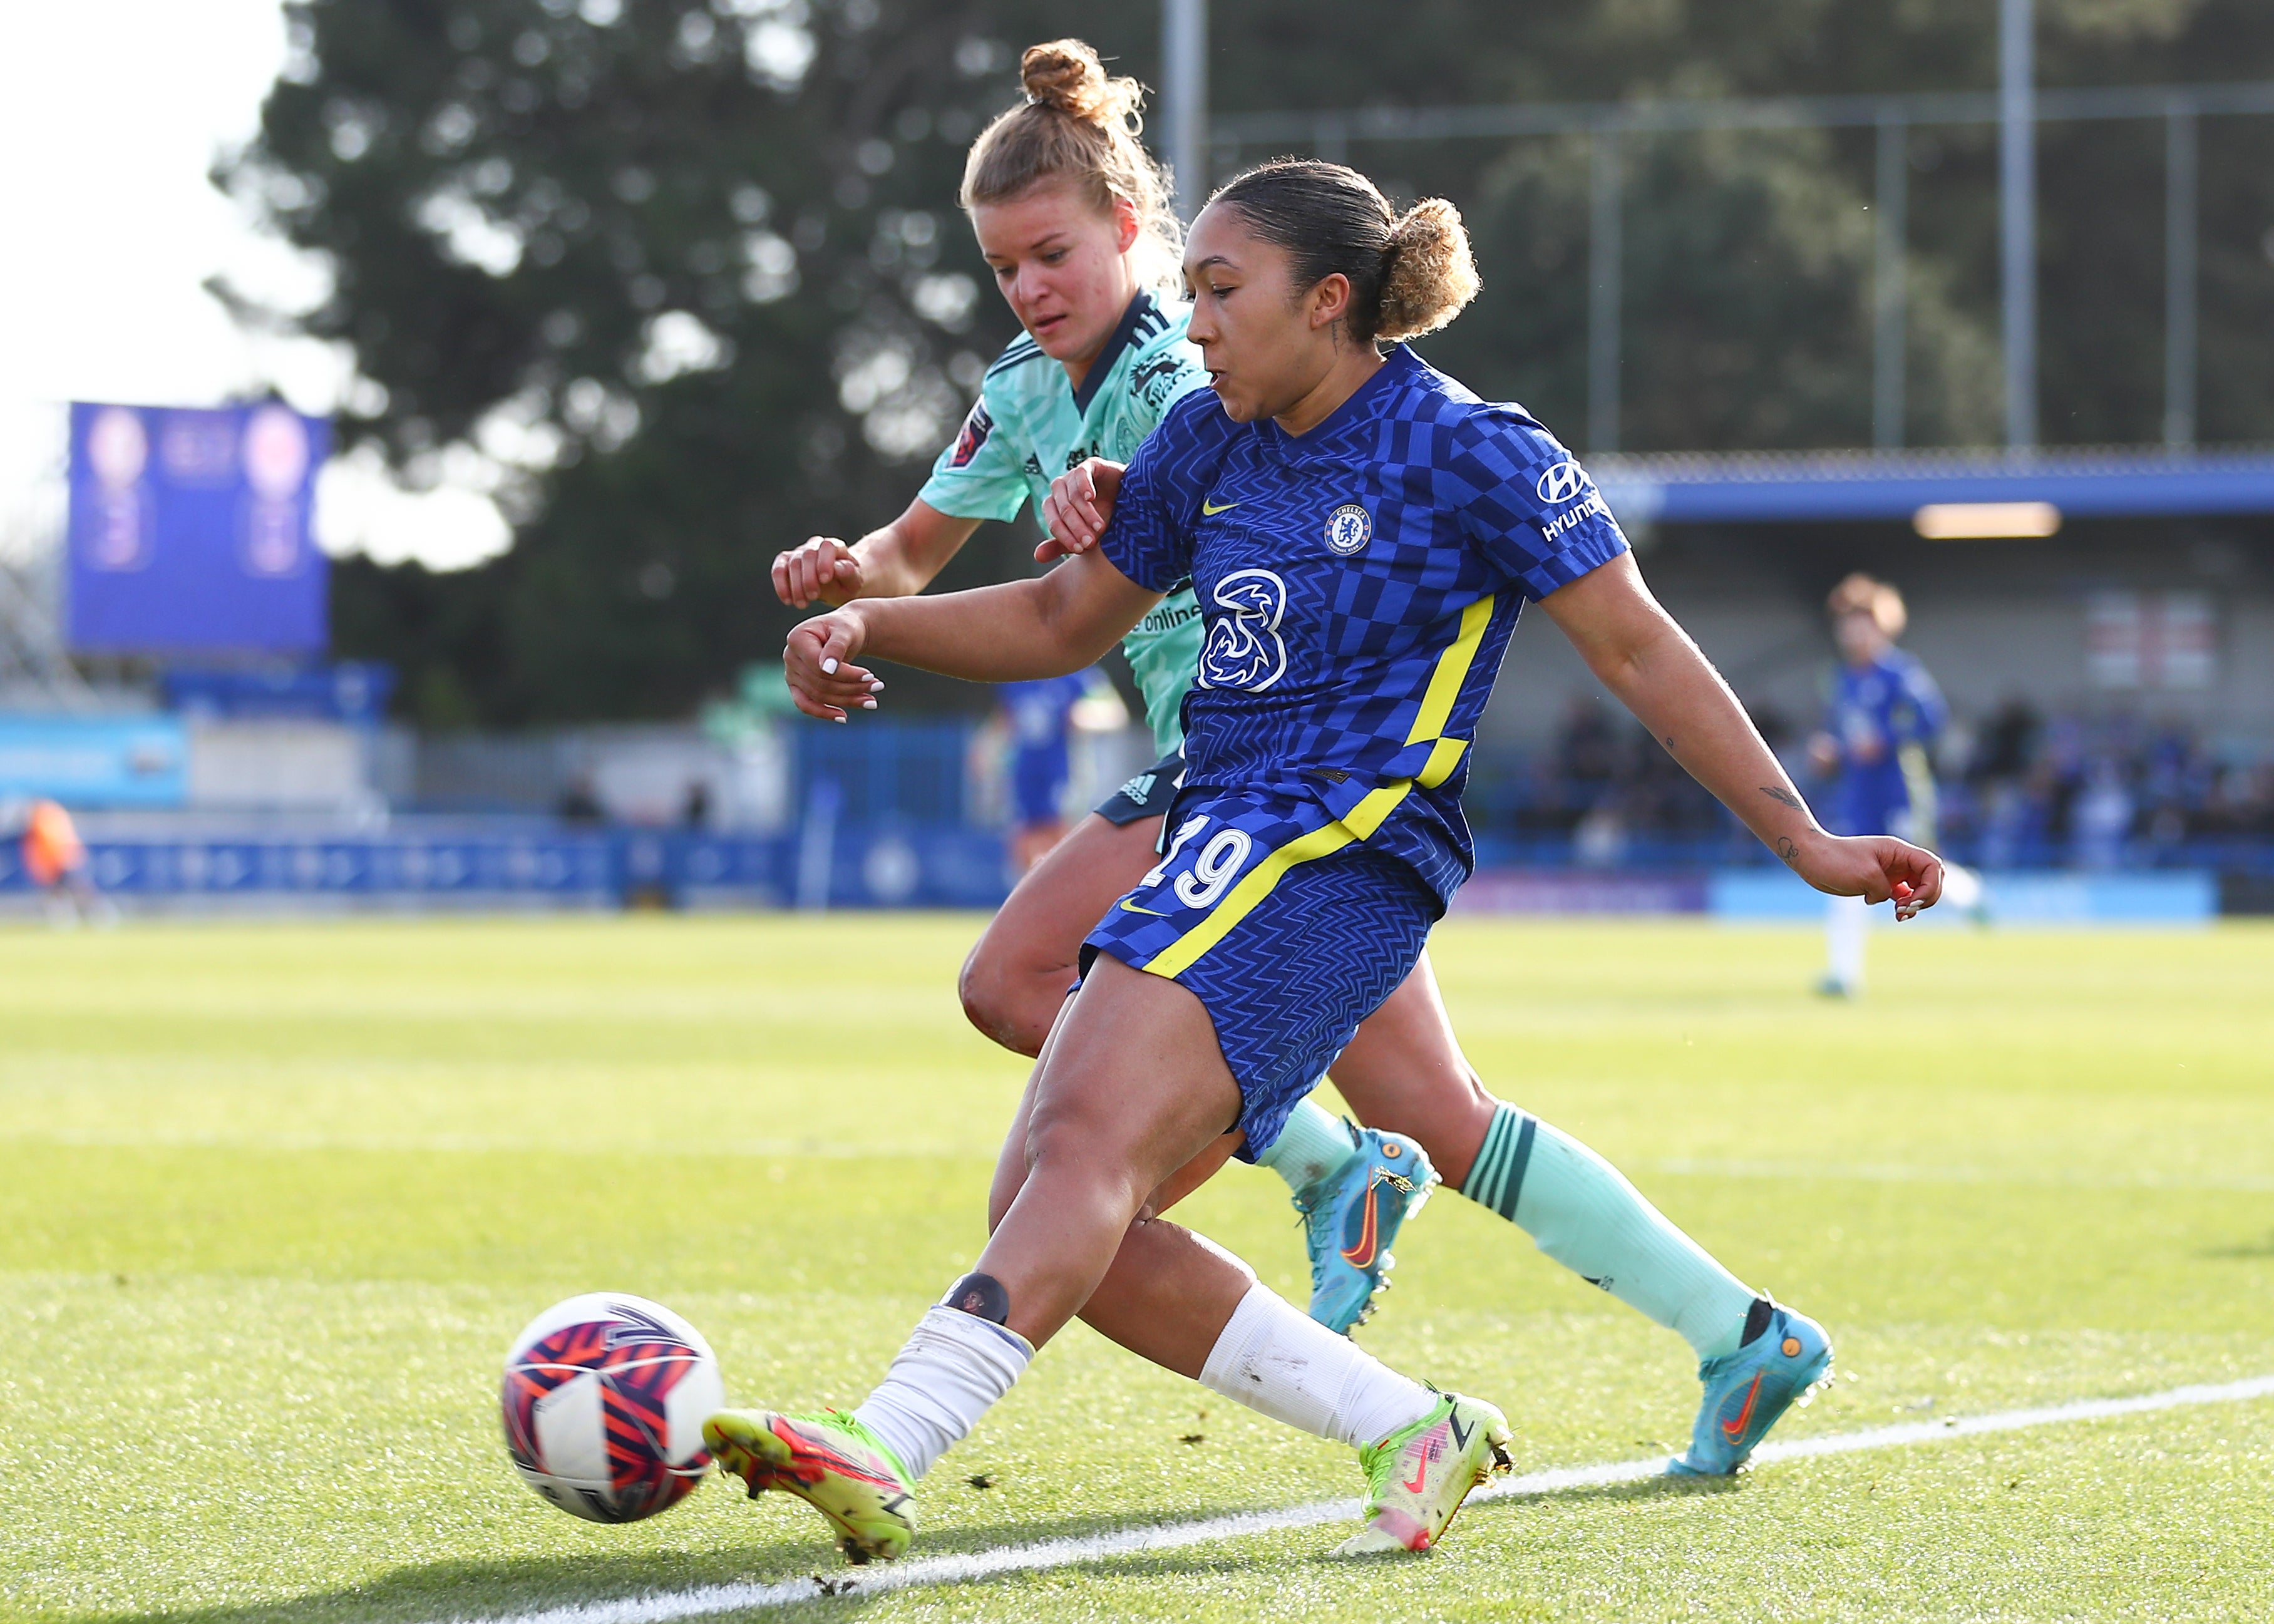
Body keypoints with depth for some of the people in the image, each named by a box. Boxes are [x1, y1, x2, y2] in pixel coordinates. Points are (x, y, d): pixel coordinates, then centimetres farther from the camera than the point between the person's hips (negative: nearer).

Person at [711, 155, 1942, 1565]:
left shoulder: (1470, 455, -5)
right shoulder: (1211, 443, 15)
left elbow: (1642, 654, -3)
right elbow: (1065, 621, 28)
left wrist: (1805, 842, -7)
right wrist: (868, 625, 14)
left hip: (1334, 860, -9)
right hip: (1225, 853, 9)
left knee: (1090, 1139, -27)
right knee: (1045, 1220, -3)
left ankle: (883, 1457, -43)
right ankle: (1414, 1435, 2)